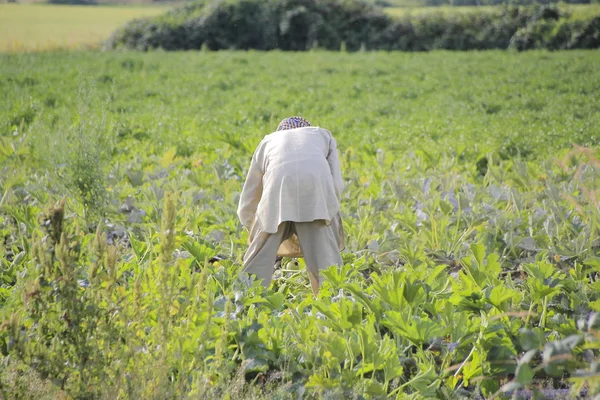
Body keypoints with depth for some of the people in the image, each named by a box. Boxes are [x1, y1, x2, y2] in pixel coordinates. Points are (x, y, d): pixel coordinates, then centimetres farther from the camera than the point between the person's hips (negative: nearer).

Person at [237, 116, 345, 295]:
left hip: (279, 184, 0)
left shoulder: (267, 141, 38)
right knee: (325, 255, 7)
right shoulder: (323, 134, 37)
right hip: (317, 182, 0)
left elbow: (247, 205, 38)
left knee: (259, 255, 12)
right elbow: (337, 185, 18)